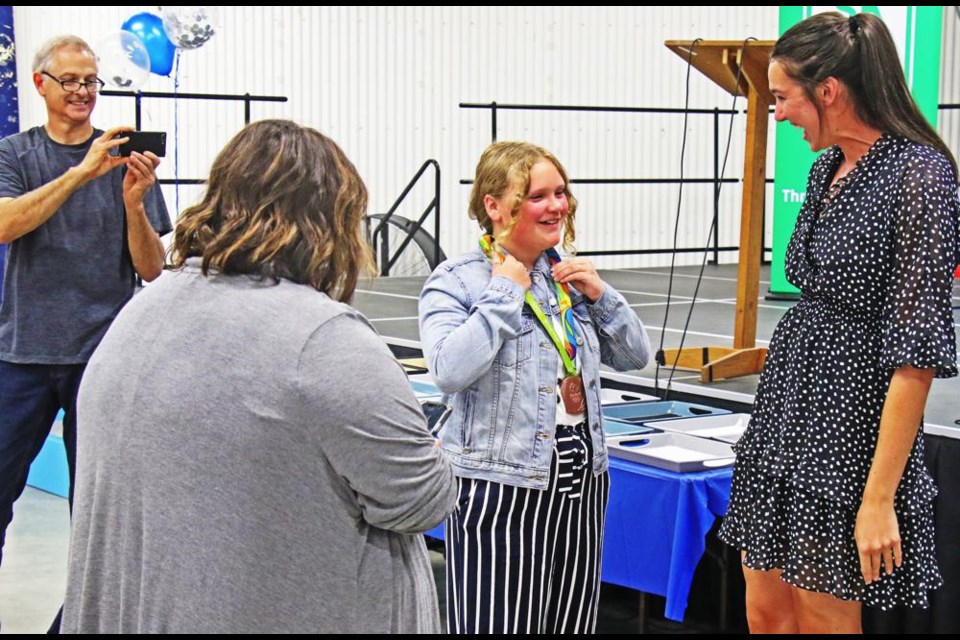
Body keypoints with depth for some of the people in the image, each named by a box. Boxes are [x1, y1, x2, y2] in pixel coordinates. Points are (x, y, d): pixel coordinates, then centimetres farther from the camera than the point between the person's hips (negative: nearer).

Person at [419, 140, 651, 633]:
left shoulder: (569, 275, 11)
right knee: (500, 622, -5)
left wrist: (598, 294, -1)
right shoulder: (455, 282, -7)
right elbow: (449, 371, -24)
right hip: (499, 491, -6)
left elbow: (635, 356, 14)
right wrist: (506, 293, -16)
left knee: (570, 622, 12)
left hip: (582, 482, 6)